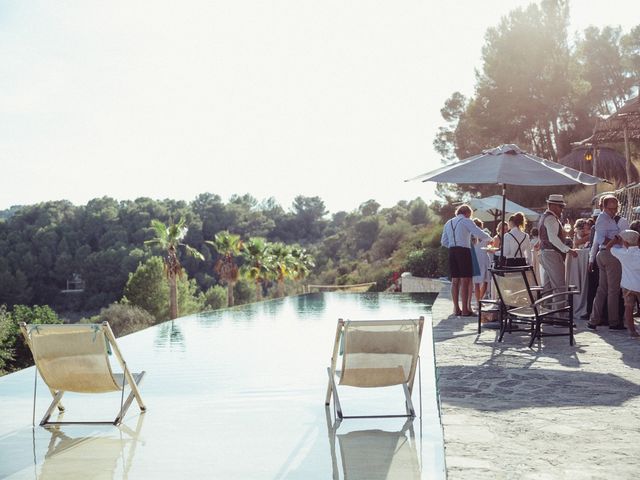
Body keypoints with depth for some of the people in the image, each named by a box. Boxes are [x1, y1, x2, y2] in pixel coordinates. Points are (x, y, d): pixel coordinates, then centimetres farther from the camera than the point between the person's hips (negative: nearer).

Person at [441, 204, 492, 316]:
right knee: (465, 280, -4)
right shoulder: (466, 221, 0)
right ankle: (465, 310, -6)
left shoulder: (448, 223, 18)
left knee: (455, 280, 8)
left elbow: (444, 242, 15)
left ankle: (456, 309, 11)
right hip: (464, 251, -6)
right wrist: (490, 239, 8)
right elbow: (479, 234, -8)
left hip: (451, 252, 6)